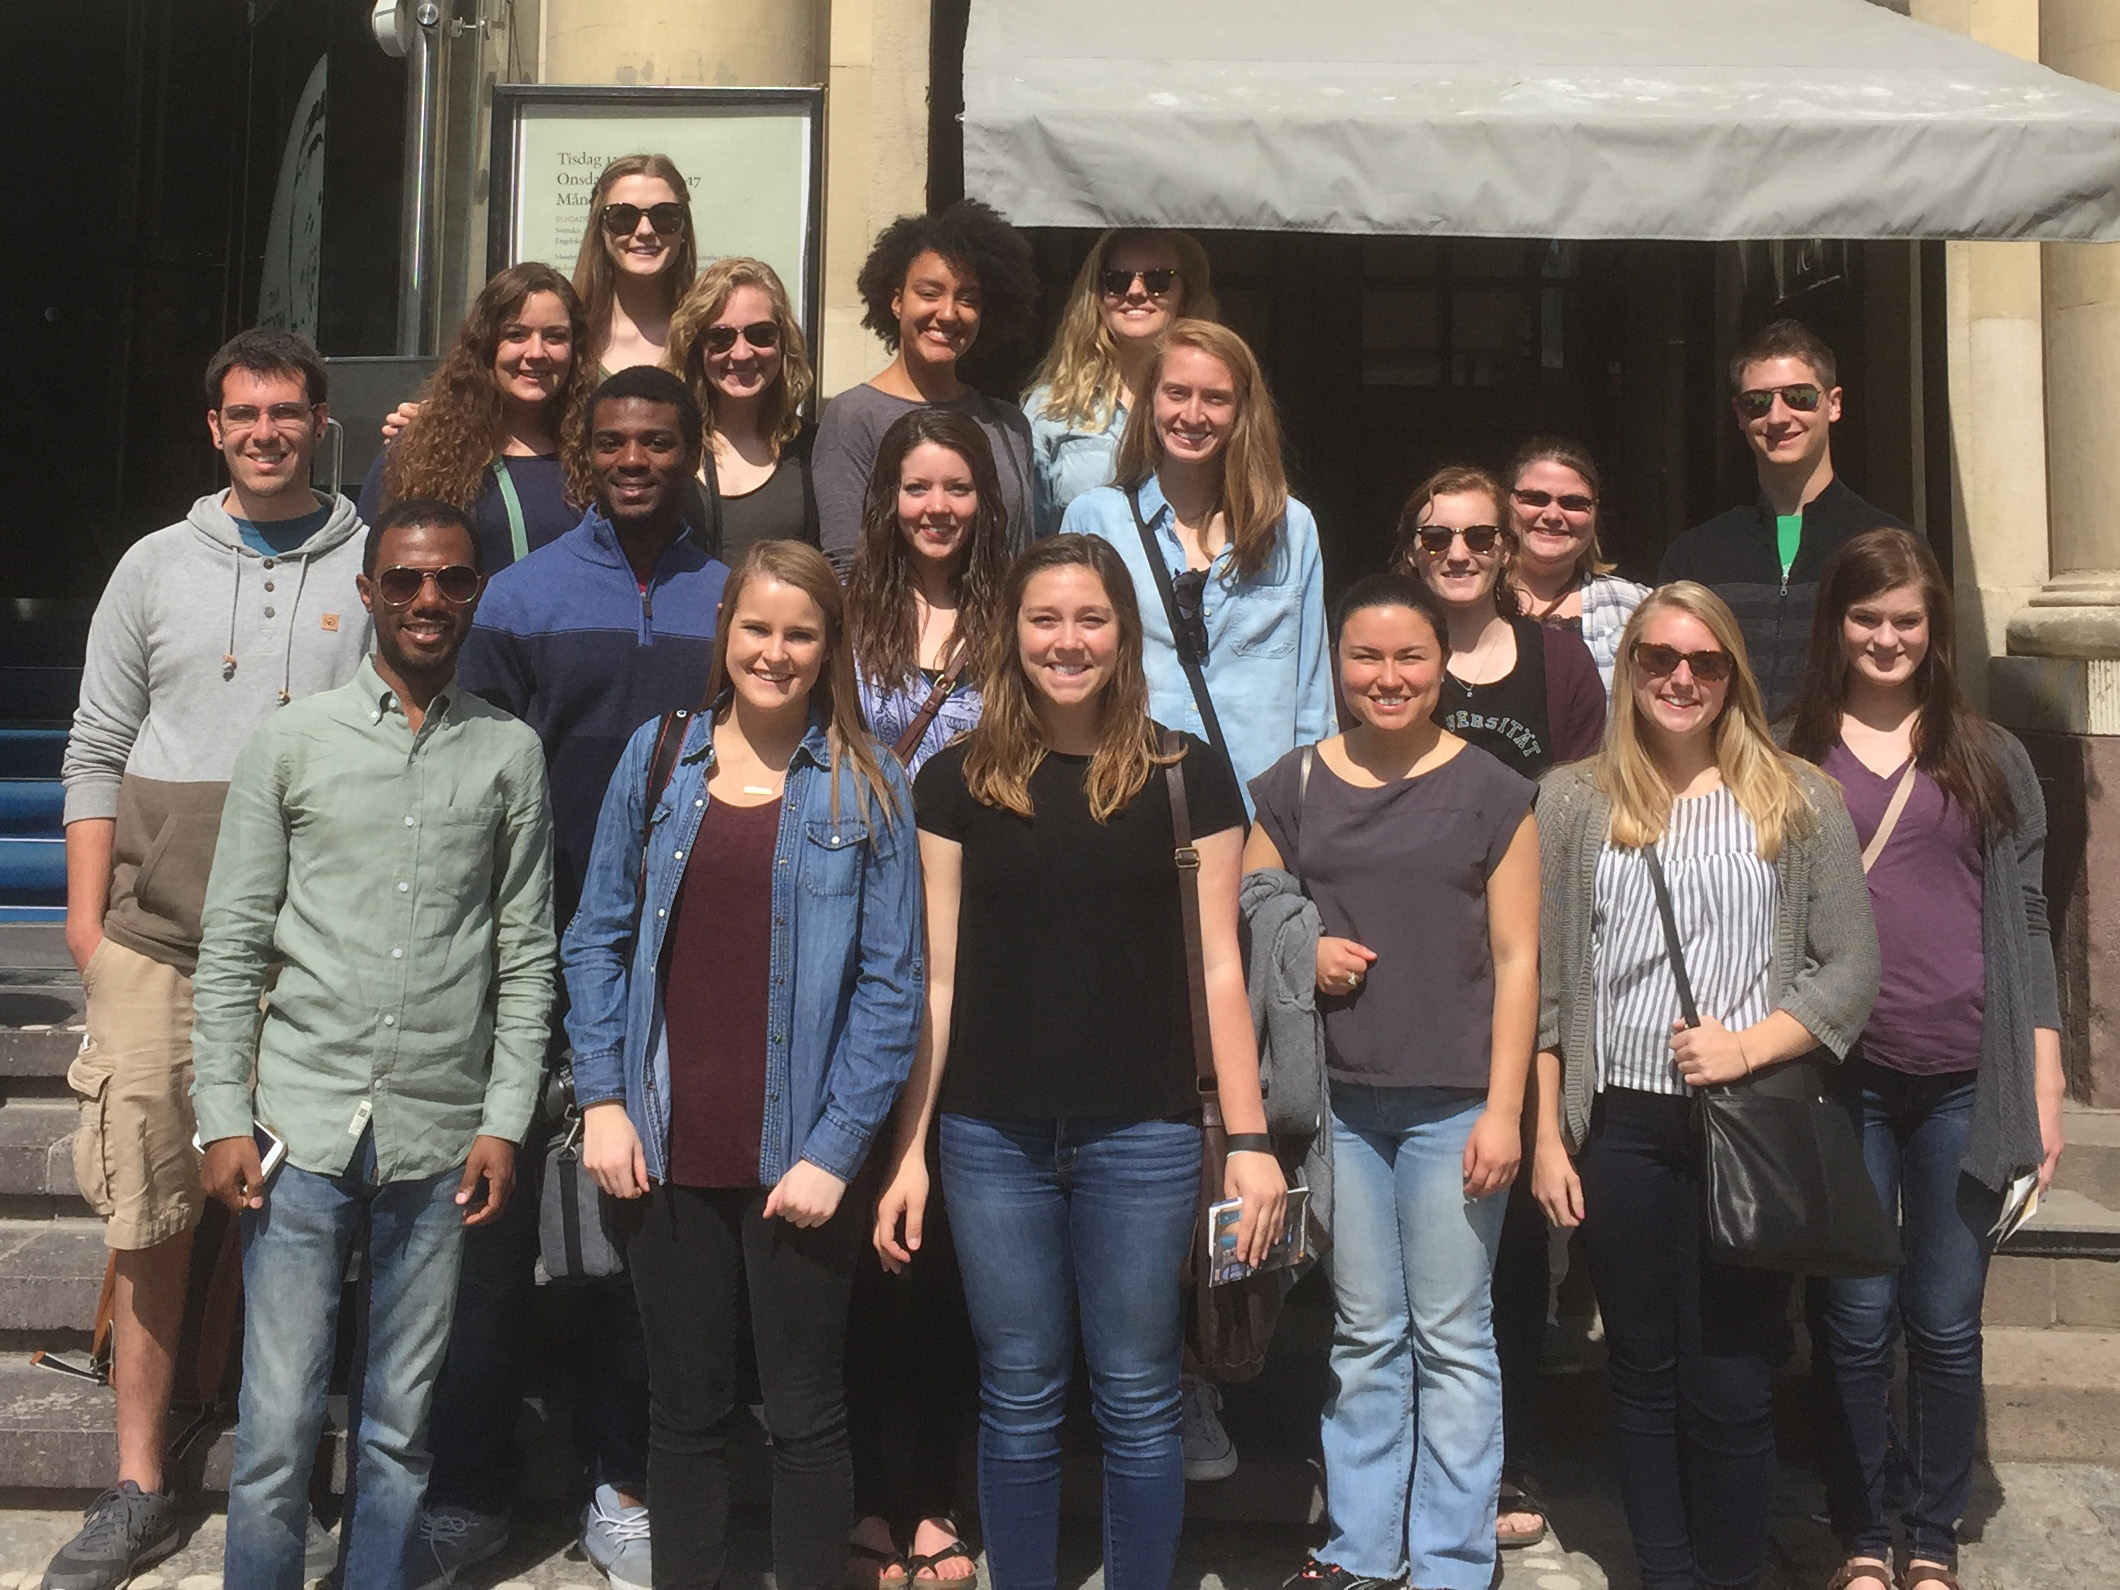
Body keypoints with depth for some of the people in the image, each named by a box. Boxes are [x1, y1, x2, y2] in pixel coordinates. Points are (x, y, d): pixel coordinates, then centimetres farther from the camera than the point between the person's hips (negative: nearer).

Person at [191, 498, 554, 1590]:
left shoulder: (510, 756, 6)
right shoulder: (290, 743, 4)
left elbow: (527, 955, 6)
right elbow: (230, 946, 3)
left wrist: (505, 1122, 0)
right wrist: (223, 1119, -3)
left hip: (440, 1133, 1)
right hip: (303, 1121, -1)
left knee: (400, 1425, 10)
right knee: (279, 1422, 1)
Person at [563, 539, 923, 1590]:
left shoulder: (866, 787, -3)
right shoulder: (658, 759, 5)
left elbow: (890, 985, -5)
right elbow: (599, 939, 8)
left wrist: (835, 1149, -11)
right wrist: (602, 1100, -1)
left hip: (797, 1165, -2)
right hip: (671, 1151, 2)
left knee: (805, 1419, 9)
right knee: (684, 1411, 15)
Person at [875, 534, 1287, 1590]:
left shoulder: (1187, 777, 1)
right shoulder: (958, 780, 4)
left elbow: (1218, 967, 1)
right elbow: (935, 977, 4)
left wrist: (1249, 1136, -3)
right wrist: (907, 1147, 2)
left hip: (1143, 1135, -1)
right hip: (994, 1138, 1)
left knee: (1138, 1402, 9)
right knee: (1018, 1402, 12)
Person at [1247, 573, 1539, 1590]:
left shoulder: (1492, 791, 0)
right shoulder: (1292, 787, 6)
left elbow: (1515, 958, -1)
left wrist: (1504, 1107, -7)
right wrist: (1303, 954, -8)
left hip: (1453, 1102, -2)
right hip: (1339, 1097, 2)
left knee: (1453, 1338, 6)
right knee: (1364, 1336, 12)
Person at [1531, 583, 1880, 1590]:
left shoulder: (1799, 801, 5)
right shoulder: (1572, 801, 6)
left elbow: (1850, 971, 2)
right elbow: (1544, 986, 5)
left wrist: (1750, 1044, -13)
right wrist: (1547, 1138, 2)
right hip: (1623, 1129, 1)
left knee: (1731, 1388, 3)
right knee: (1644, 1380, 11)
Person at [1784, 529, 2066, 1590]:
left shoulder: (1991, 757, 9)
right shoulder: (1792, 757, 4)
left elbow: (2023, 924, 8)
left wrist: (2043, 1089, 4)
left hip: (1963, 1077, 1)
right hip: (1842, 1075, -1)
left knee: (1946, 1322, 8)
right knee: (1857, 1318, 6)